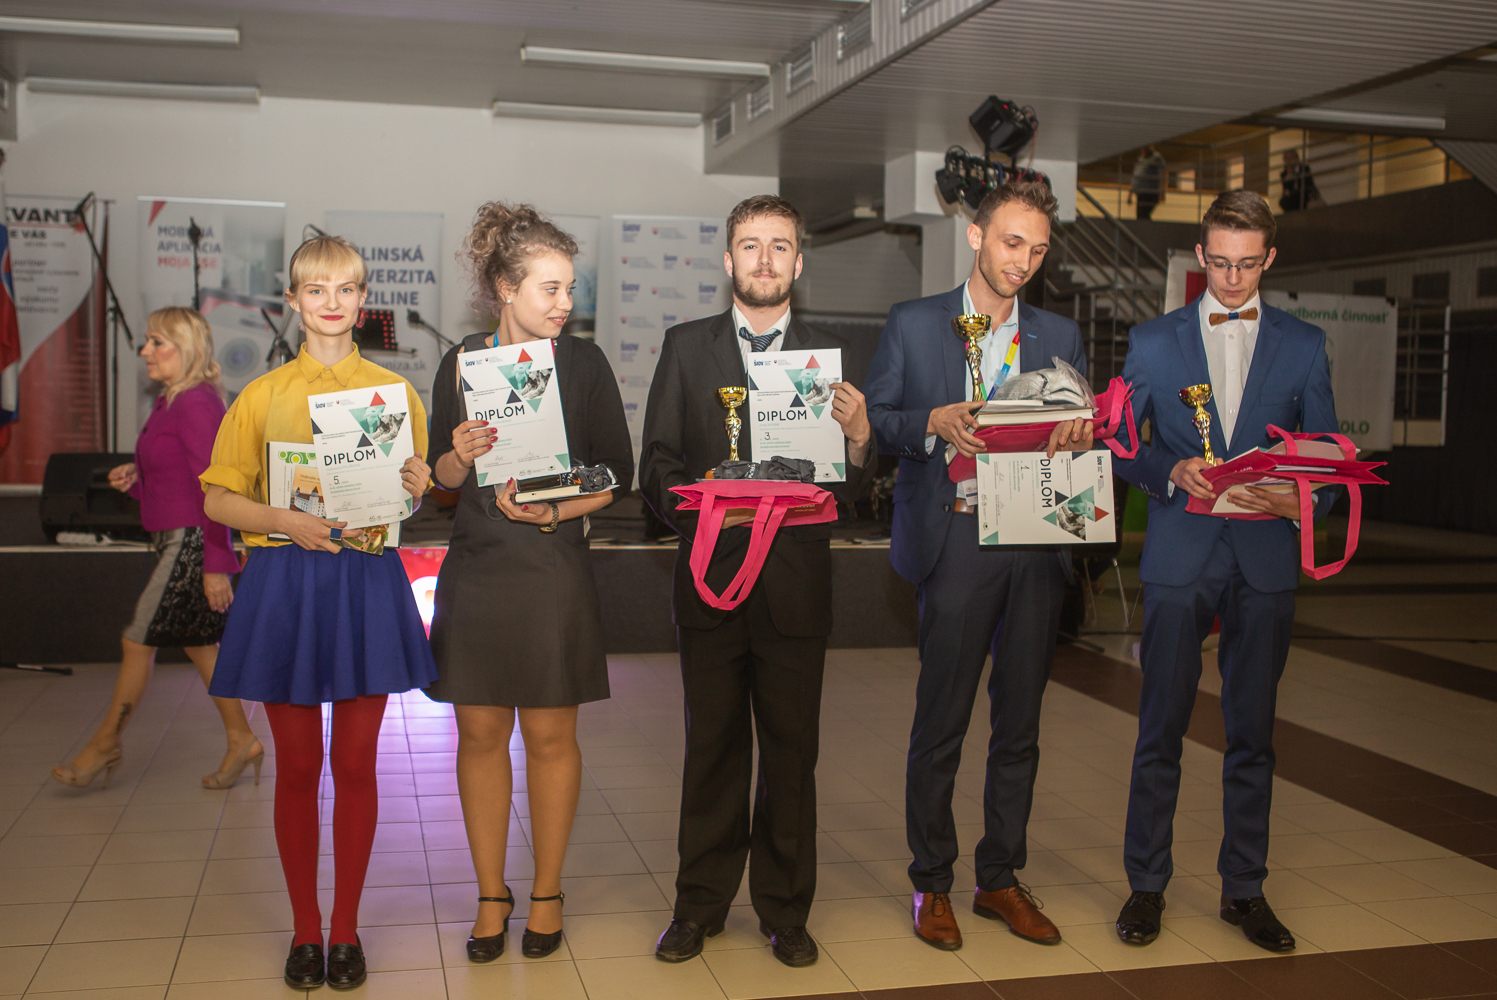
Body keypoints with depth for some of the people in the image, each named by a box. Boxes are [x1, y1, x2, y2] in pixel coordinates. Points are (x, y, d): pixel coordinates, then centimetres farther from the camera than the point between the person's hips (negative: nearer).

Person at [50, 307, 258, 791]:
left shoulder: (196, 403, -17)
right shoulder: (171, 402, 13)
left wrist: (215, 565, -21)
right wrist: (135, 479, 1)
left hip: (189, 541, -10)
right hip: (177, 539, 10)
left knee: (138, 642, 1)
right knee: (199, 643, 12)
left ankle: (105, 745, 15)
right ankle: (241, 740, 19)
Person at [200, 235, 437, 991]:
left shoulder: (394, 391, 7)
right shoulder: (264, 395, 4)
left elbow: (413, 496, 11)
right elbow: (218, 499, 2)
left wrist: (418, 488, -12)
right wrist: (285, 521, -15)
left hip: (367, 582, 0)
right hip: (285, 581, 0)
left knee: (355, 762, 6)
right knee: (297, 766, 6)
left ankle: (346, 927, 20)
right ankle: (305, 928, 22)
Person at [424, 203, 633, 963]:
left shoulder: (583, 363, 1)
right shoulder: (462, 363, 4)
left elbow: (617, 472, 1)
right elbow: (441, 475, 8)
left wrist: (555, 511, -14)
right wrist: (462, 455, -14)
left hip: (555, 569, -1)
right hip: (477, 568, 1)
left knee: (550, 735, 4)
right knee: (480, 732, 6)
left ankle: (547, 892, 20)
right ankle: (491, 895, 20)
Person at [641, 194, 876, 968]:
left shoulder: (830, 355, 8)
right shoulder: (686, 347, 7)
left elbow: (852, 488, 3)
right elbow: (656, 468, 3)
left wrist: (860, 435, -17)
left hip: (795, 582, 0)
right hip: (711, 579, 0)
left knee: (791, 752, 7)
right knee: (712, 750, 9)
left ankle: (784, 909, 22)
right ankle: (700, 905, 23)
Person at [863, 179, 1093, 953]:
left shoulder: (1060, 336, 15)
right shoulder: (912, 324, 6)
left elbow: (1081, 433, 11)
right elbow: (874, 420, 2)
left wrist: (1083, 435, -12)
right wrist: (933, 422, -16)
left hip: (1037, 544, 4)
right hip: (957, 540, -3)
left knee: (1019, 724, 9)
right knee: (941, 723, 1)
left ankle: (1000, 879, 23)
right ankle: (932, 884, 15)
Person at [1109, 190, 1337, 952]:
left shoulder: (1304, 345, 9)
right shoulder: (1153, 341, 7)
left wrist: (1301, 501, -13)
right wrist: (1170, 473, -14)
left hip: (1265, 559, 1)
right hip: (1180, 556, -1)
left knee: (1253, 731, 9)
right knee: (1162, 727, 2)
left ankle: (1244, 889, 21)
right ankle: (1146, 885, 15)